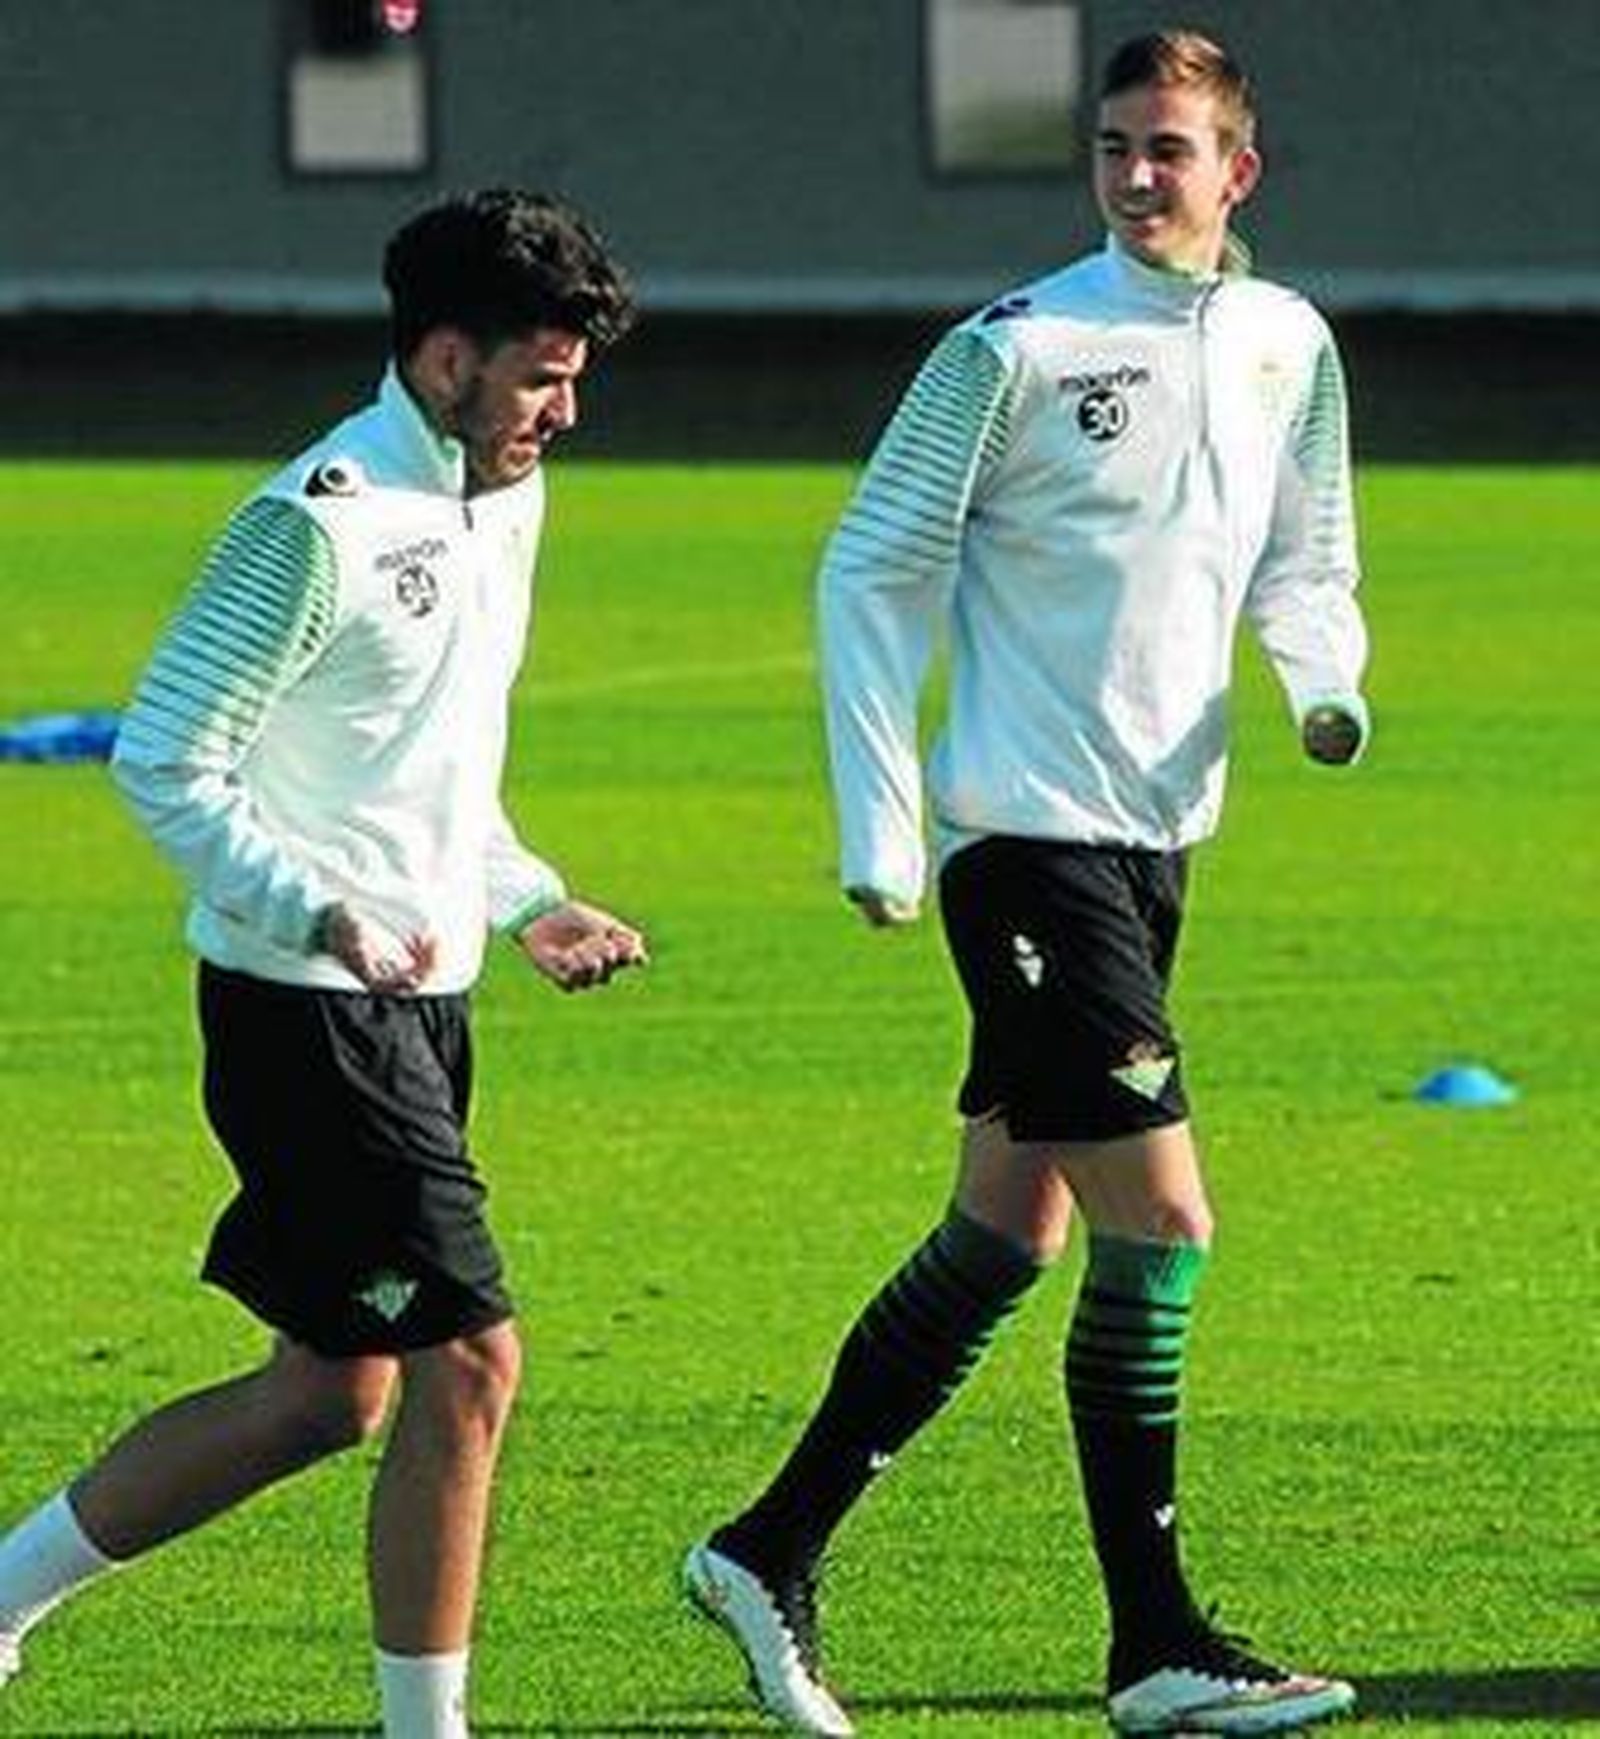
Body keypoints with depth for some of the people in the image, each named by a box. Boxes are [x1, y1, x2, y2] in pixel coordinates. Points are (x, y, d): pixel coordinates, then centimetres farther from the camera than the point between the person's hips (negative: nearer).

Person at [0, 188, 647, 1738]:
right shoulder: (319, 525, -17)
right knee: (467, 1362, -10)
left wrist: (528, 905, 14)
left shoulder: (502, 501, 12)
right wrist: (322, 915, -26)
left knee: (331, 1391, 11)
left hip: (415, 1001, 10)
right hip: (309, 1012, -10)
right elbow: (161, 760, -17)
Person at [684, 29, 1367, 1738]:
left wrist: (1326, 683, -1)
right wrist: (878, 822, -11)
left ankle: (773, 1551, 20)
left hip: (1154, 839, 7)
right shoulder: (1016, 351, -10)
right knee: (1160, 1219, -12)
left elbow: (1301, 567, 21)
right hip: (1026, 836, -7)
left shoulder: (1287, 348, 8)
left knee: (1011, 1232, 10)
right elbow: (869, 574, -6)